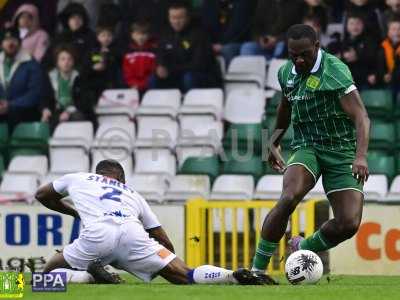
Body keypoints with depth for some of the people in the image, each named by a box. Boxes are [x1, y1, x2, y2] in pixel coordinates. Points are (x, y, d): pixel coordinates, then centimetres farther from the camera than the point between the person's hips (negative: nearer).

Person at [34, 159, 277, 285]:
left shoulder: (77, 179, 35)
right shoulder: (133, 195, 37)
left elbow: (42, 195, 52)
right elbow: (164, 241, 31)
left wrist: (73, 212, 62)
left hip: (98, 234, -2)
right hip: (134, 234, 2)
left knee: (50, 273, 16)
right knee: (187, 276, 1)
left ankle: (90, 275, -15)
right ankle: (236, 276, -25)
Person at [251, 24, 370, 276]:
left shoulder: (335, 71, -16)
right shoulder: (286, 72, 4)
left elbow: (361, 117, -24)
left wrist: (361, 156, -38)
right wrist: (274, 142, 33)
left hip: (341, 150, -3)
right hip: (306, 147, 3)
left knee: (349, 223, -15)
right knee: (289, 198, -29)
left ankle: (305, 247, 17)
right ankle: (257, 270, -21)